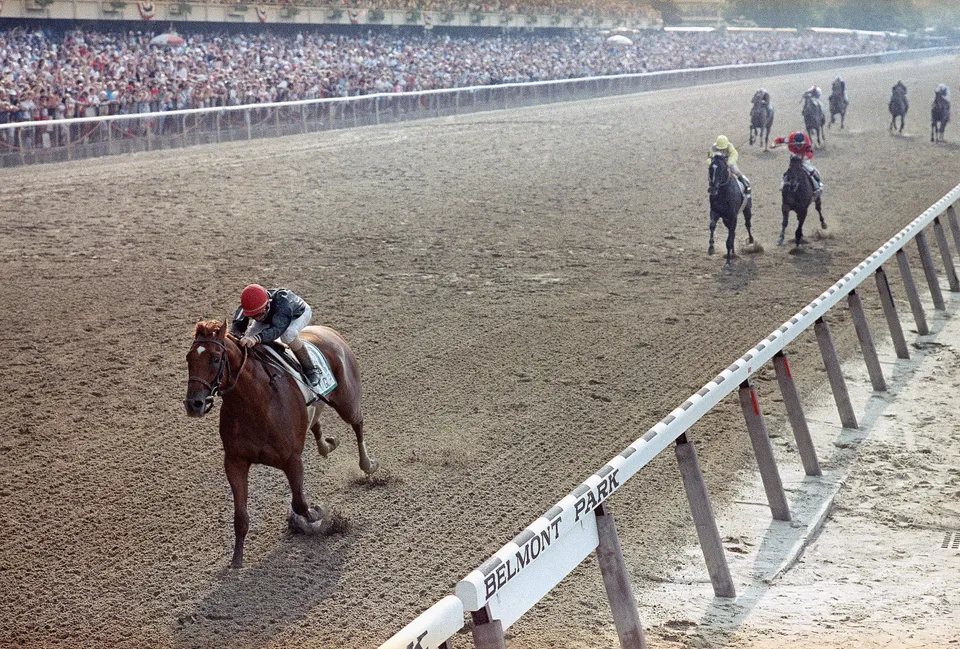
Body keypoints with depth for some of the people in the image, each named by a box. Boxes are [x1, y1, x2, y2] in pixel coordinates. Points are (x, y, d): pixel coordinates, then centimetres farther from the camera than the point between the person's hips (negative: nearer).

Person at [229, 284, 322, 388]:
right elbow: (237, 324, -33)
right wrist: (233, 334, -57)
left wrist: (256, 338, -74)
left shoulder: (282, 300, -48)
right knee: (250, 333, -15)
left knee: (288, 334, -36)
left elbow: (277, 329, -57)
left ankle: (311, 370, -20)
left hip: (300, 312, -5)